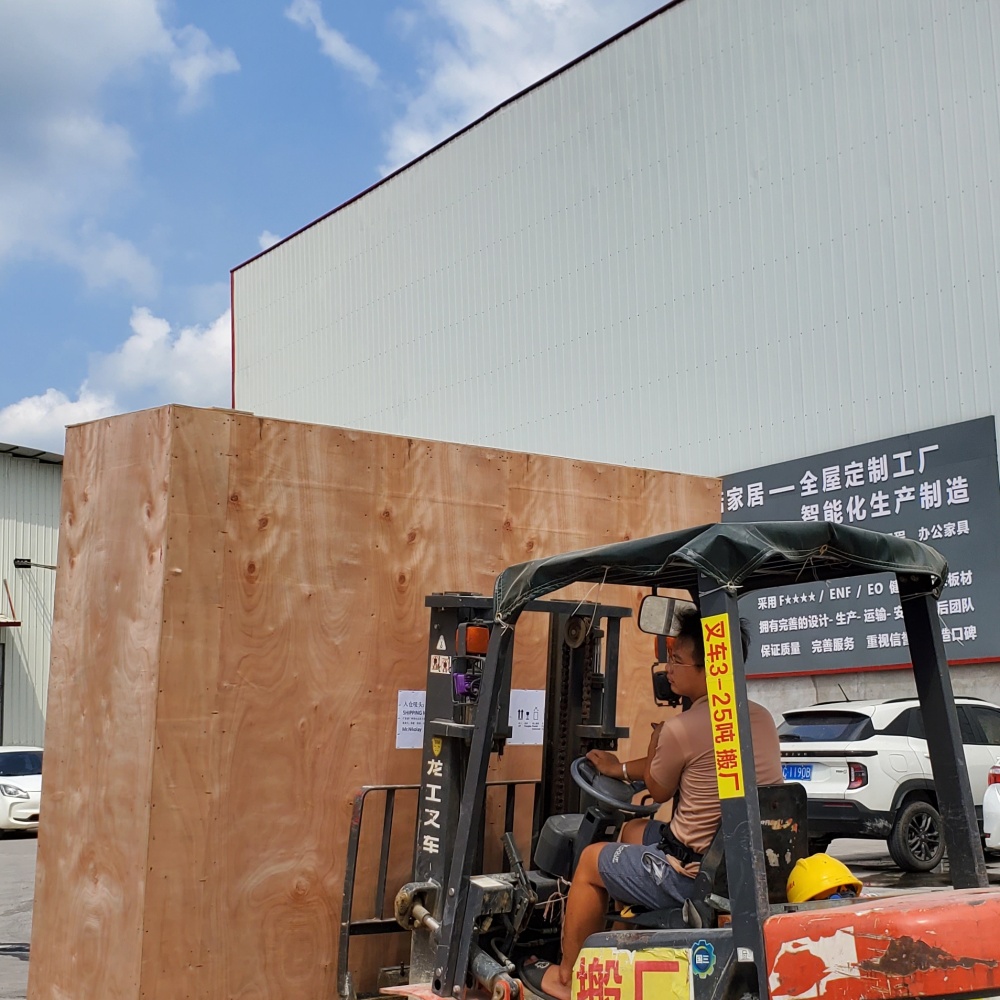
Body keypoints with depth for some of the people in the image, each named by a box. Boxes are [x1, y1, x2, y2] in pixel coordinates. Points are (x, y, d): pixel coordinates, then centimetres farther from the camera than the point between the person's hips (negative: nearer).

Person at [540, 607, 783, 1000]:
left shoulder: (681, 729, -22)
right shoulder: (762, 717, 2)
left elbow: (659, 791, -3)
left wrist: (657, 741, 15)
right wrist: (622, 768, 23)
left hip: (694, 878, -8)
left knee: (591, 860, 17)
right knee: (634, 832, 29)